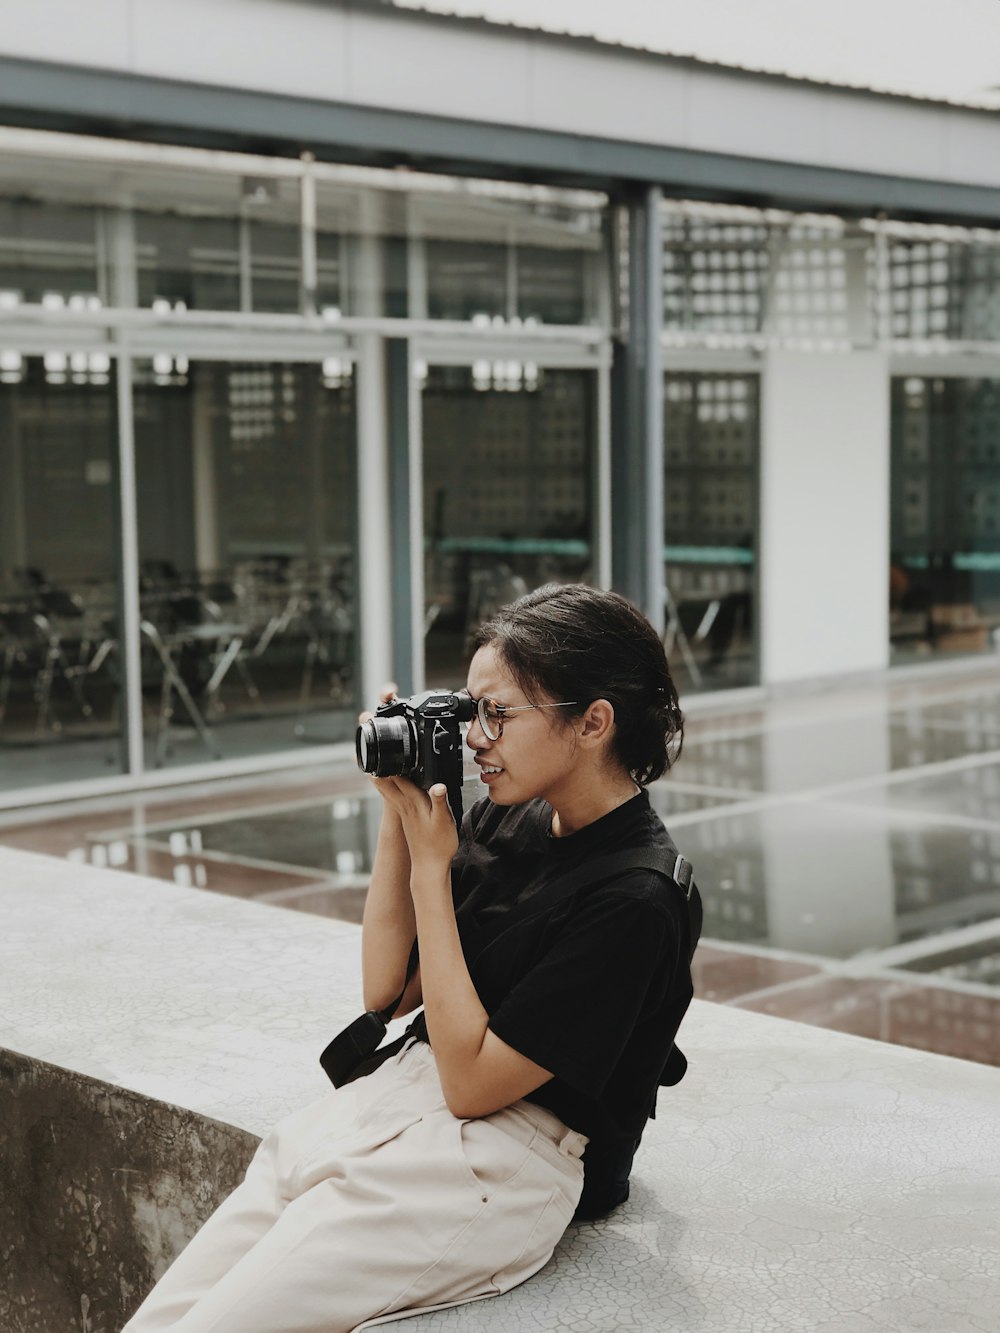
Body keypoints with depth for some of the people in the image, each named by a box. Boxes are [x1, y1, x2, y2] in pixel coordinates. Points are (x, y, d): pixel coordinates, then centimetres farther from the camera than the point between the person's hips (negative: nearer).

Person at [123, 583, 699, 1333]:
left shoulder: (637, 900, -17)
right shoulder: (506, 820, 8)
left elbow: (471, 1082, -16)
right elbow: (388, 990, 13)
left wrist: (430, 864, -14)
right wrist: (398, 819, 1)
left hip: (503, 1163, -8)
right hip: (394, 1098, 8)